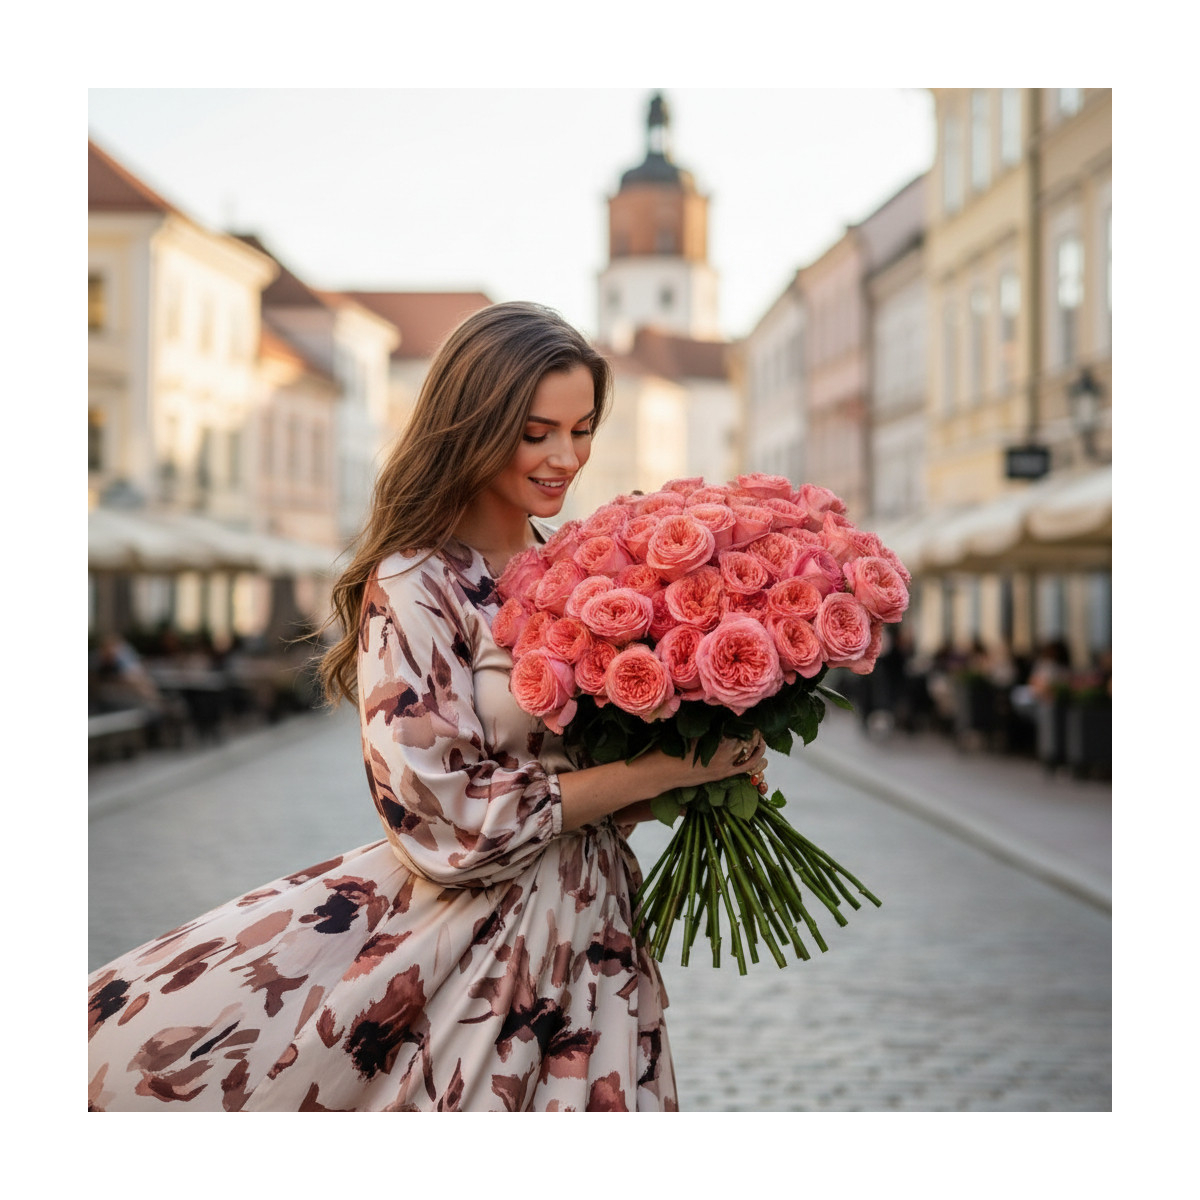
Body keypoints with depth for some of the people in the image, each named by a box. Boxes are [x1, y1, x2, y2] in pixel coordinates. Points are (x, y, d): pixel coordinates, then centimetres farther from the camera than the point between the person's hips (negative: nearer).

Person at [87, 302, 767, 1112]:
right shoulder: (414, 587, -13)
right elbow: (450, 822, -19)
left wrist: (713, 753, -5)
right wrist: (662, 770, -19)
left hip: (589, 927, 5)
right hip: (467, 925, -5)